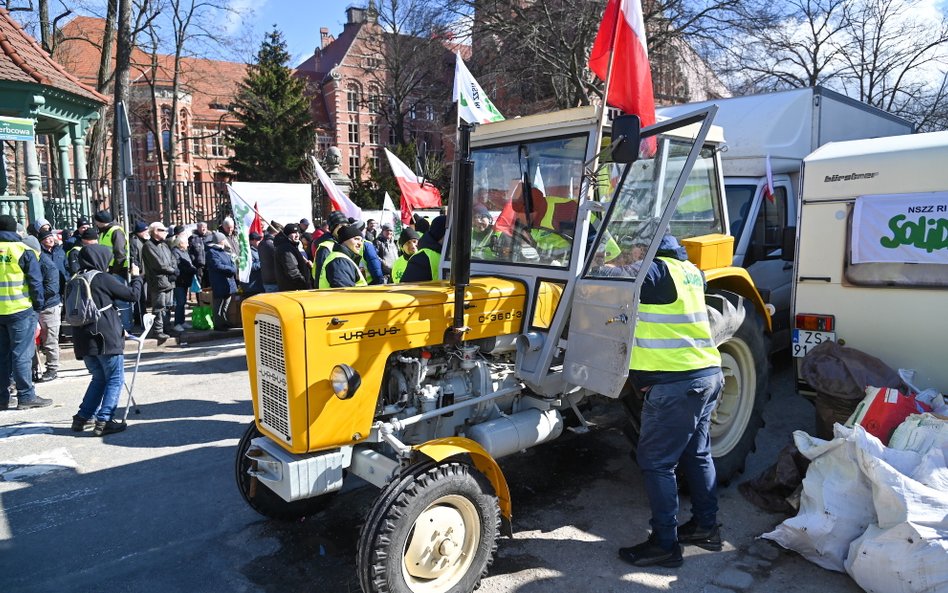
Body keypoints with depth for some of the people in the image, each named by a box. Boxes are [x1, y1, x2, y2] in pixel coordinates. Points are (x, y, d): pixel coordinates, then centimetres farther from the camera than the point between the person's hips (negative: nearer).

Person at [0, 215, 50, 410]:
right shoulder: (23, 251, -7)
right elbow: (35, 281, -10)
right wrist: (38, 305, -1)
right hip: (20, 310, -5)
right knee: (22, 355, -1)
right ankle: (26, 396, 1)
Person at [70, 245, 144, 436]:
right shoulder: (103, 279, -9)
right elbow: (133, 294, -5)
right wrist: (136, 277, 12)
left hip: (83, 339, 7)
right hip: (106, 338, -7)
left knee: (99, 378, 21)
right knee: (115, 379, 1)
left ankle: (83, 417, 21)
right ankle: (104, 420, -6)